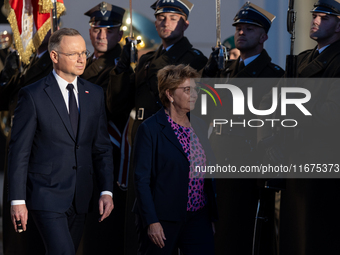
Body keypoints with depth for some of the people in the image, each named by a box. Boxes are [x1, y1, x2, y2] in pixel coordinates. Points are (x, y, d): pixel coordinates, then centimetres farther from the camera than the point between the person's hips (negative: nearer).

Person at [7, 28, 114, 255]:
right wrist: (18, 200, -11)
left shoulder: (95, 94, 9)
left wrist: (106, 191, 2)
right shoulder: (33, 95, -6)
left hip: (80, 198, 5)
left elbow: (102, 147, 13)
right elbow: (19, 151, -6)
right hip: (47, 194, -5)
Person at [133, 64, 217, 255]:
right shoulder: (150, 129, -7)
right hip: (163, 219, -5)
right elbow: (142, 180, -10)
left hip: (199, 218, 5)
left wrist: (212, 213, 11)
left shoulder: (199, 127, 12)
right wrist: (151, 221, -16)